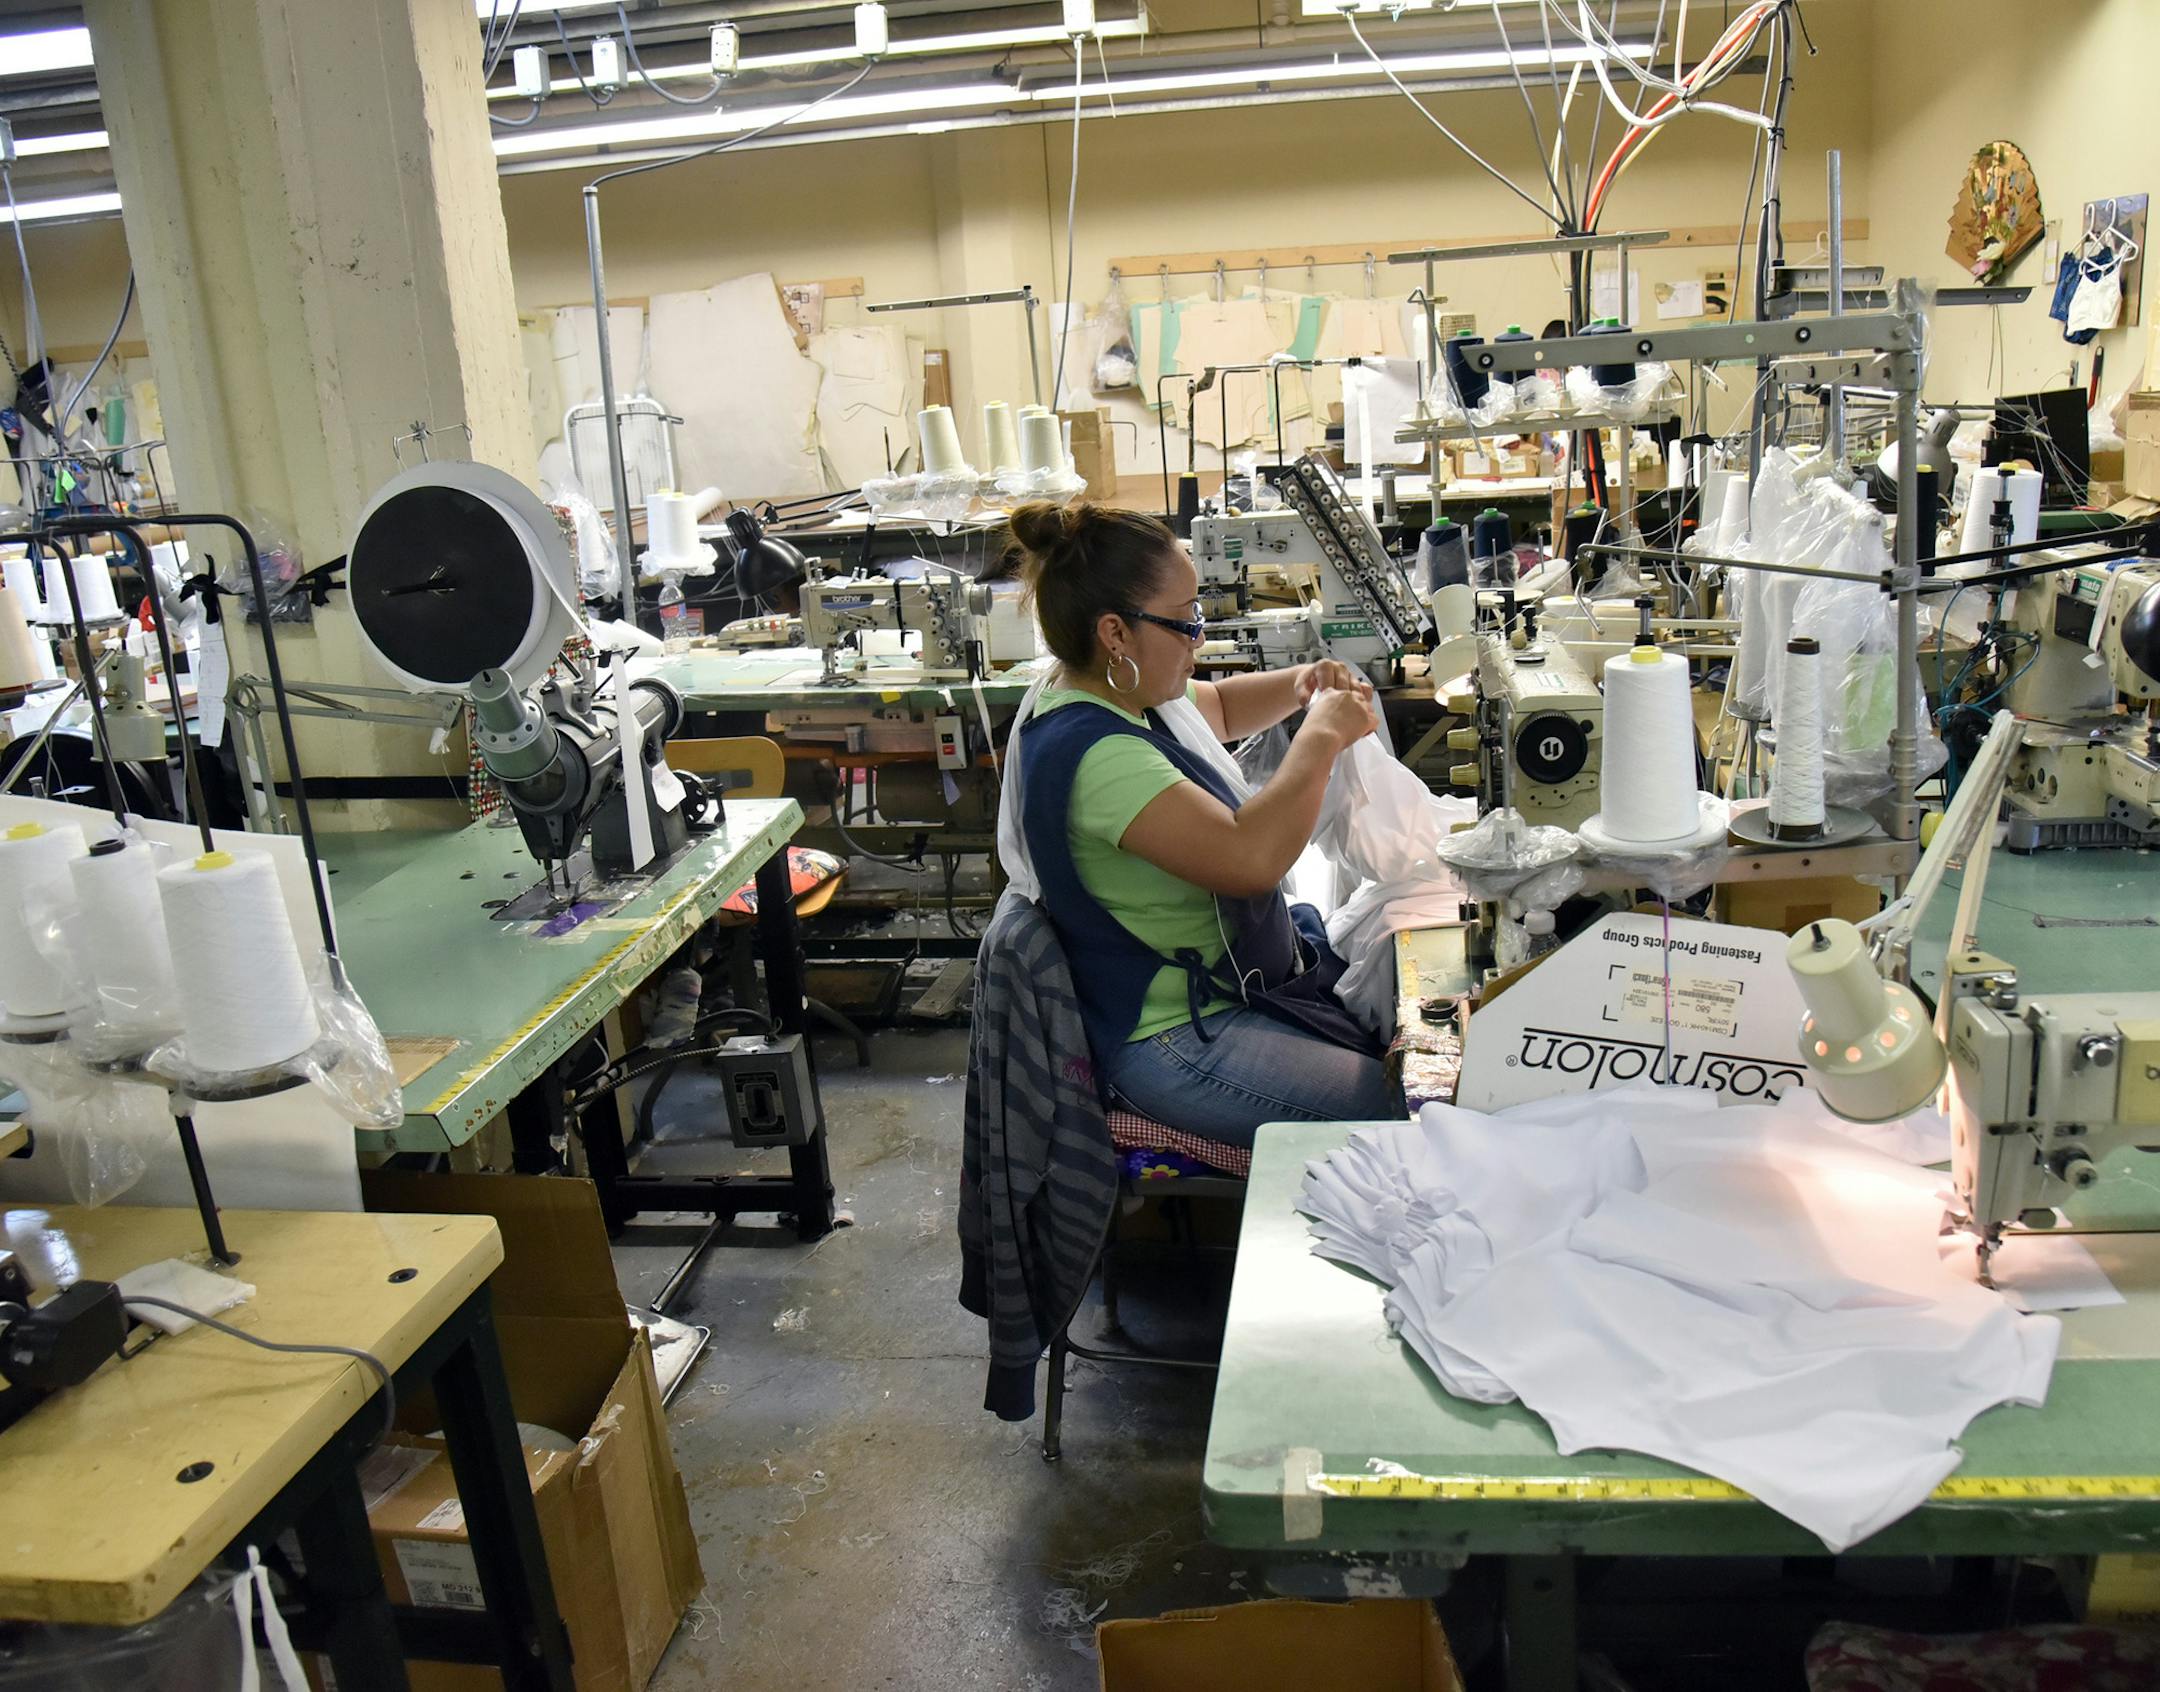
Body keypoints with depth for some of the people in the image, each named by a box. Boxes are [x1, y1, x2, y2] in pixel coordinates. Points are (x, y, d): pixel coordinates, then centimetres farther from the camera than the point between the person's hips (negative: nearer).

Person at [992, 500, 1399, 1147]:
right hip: (1175, 1039, -11)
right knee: (1409, 1118, -19)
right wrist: (1322, 735, -23)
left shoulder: (1124, 692, 3)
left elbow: (1218, 710, 24)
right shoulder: (1095, 753, -29)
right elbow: (1249, 858, -38)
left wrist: (1299, 684, 4)